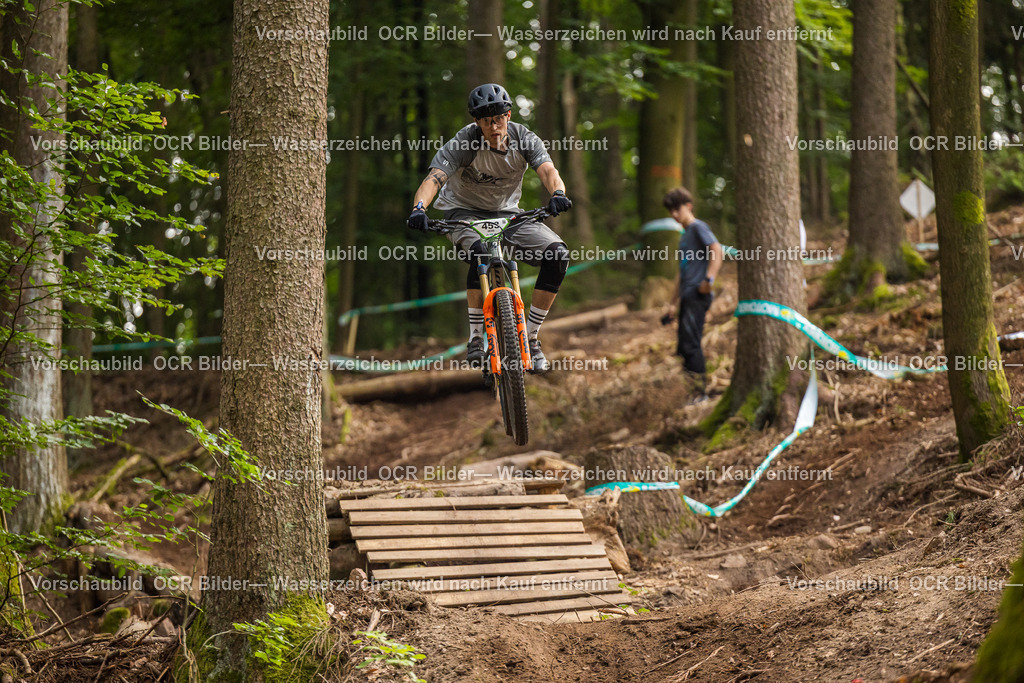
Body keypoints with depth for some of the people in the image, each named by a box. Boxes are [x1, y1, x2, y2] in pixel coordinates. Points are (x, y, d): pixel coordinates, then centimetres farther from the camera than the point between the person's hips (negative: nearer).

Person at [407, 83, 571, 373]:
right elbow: (434, 177, -33)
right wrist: (419, 208, -54)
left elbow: (547, 170, -28)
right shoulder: (464, 142, -22)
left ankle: (530, 338, -6)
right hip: (464, 212, -4)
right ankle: (476, 339, -23)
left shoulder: (523, 138, -13)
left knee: (558, 254, -17)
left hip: (507, 213, 4)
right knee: (481, 252, -38)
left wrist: (557, 194, -51)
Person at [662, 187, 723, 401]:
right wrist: (673, 303, 27)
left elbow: (717, 251, -18)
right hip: (687, 297, 9)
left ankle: (701, 391, -13)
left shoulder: (698, 227, -4)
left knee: (690, 343, -14)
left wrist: (709, 279, -26)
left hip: (698, 295, -9)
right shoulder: (684, 236, 23)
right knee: (683, 346, 8)